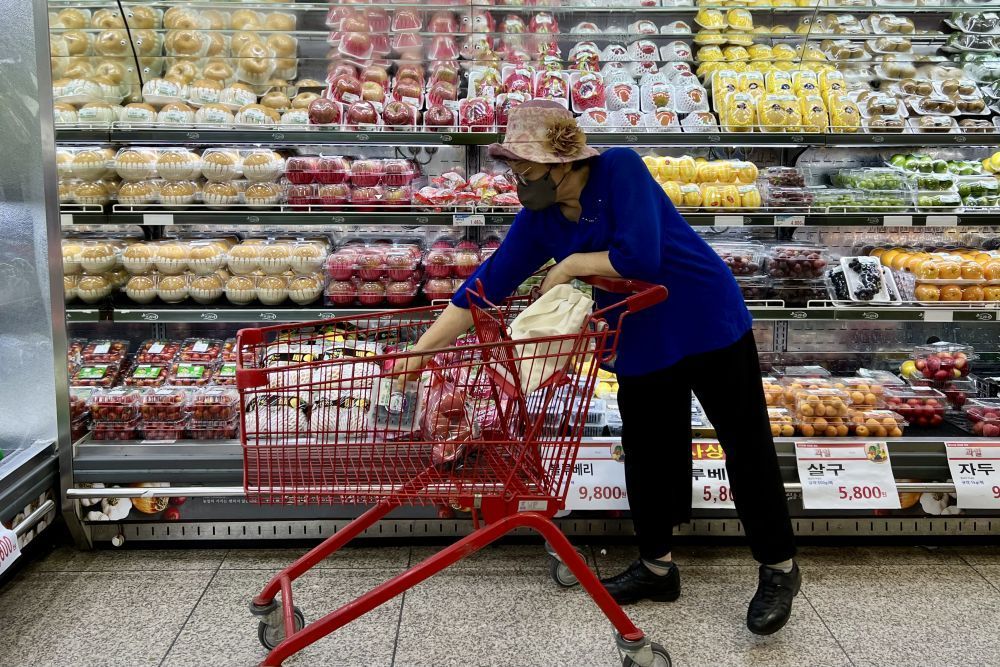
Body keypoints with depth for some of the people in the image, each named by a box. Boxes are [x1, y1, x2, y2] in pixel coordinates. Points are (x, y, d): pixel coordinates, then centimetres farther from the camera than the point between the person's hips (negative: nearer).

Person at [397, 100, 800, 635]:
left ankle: (779, 570, 21)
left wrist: (571, 264, -17)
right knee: (647, 455, 12)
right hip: (641, 345, 6)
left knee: (747, 447, 4)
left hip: (710, 326, -6)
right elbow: (488, 285, -7)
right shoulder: (538, 219, -6)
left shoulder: (619, 169, -22)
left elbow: (639, 258, -31)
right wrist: (421, 349, -11)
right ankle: (656, 567, 32)